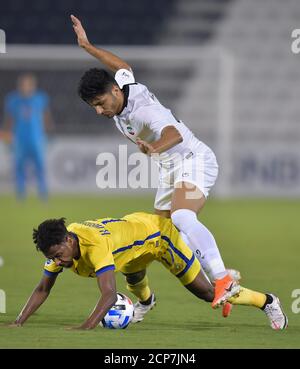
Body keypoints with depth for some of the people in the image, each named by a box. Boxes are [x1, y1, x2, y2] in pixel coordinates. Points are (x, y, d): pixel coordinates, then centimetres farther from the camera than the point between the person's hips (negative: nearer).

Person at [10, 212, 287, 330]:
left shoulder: (95, 244, -43)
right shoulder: (57, 246, -21)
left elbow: (109, 294, -52)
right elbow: (43, 289, -13)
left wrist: (85, 328, -63)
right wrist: (19, 323, -25)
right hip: (134, 224, 7)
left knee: (208, 293, -1)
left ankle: (267, 301, 19)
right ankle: (145, 301, 43)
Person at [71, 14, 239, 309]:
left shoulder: (142, 109, -29)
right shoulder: (119, 83, -3)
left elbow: (174, 134, -47)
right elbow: (123, 67, 23)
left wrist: (154, 148, -68)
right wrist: (87, 46, 31)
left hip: (194, 160, -10)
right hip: (170, 171, 10)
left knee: (182, 219, -35)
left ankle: (223, 280, -45)